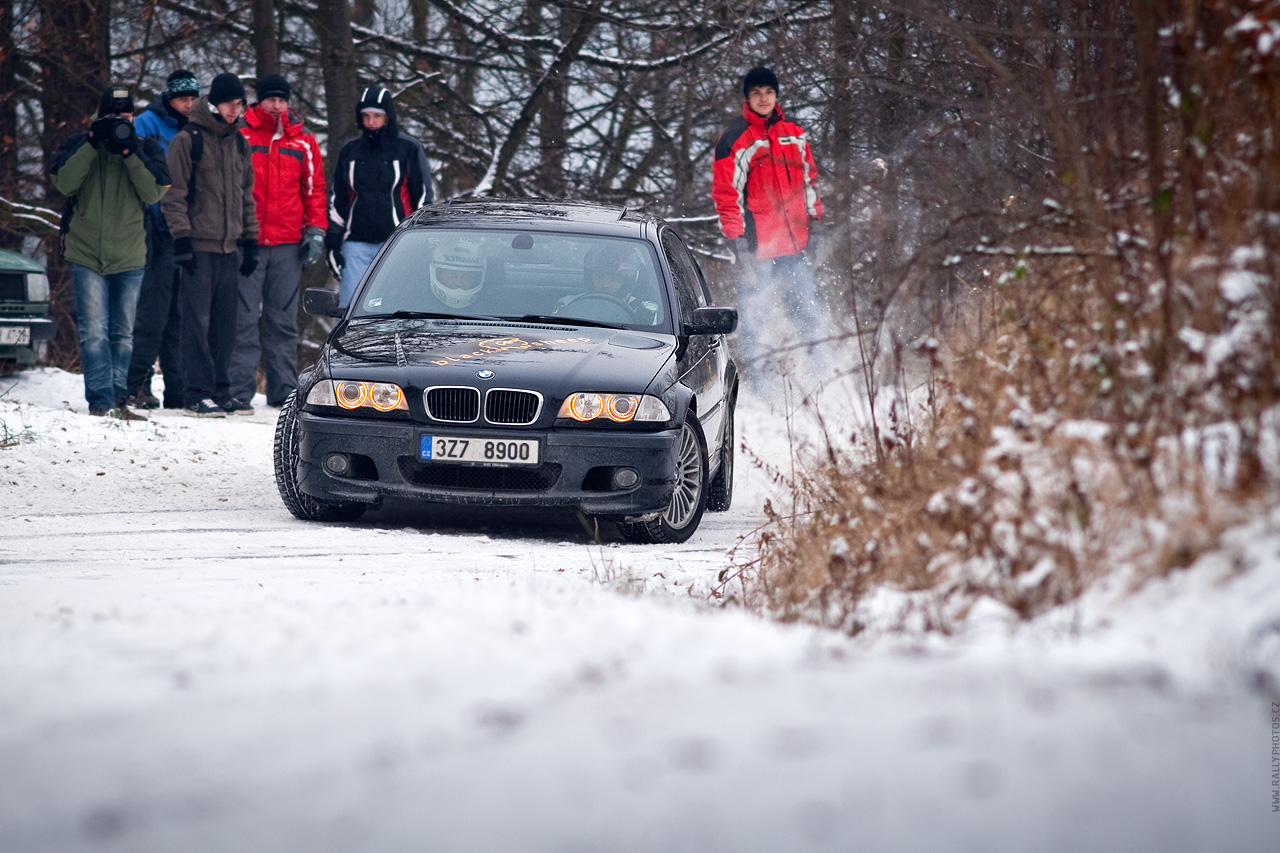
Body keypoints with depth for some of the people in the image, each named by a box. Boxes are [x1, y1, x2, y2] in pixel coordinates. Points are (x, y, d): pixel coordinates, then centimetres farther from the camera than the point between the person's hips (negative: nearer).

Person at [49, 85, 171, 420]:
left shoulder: (146, 149, 4)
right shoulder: (78, 145, 3)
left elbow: (154, 193, -9)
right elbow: (65, 184, -12)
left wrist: (130, 153, -17)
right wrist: (93, 144, -17)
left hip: (130, 257, 2)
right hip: (86, 254, -2)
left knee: (124, 334, 8)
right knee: (94, 332, -10)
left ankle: (119, 398, 15)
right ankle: (100, 399, -11)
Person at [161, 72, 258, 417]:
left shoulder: (239, 143, 15)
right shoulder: (188, 140, -4)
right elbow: (175, 194, -6)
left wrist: (250, 240, 17)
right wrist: (182, 237, -13)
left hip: (229, 247, 6)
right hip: (199, 246, -6)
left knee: (225, 322, 7)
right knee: (198, 320, -8)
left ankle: (220, 389, 13)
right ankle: (197, 392, -8)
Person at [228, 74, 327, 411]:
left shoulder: (303, 143, 11)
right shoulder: (240, 137, 2)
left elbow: (314, 188, 16)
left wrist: (315, 231, 6)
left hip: (288, 245, 3)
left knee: (283, 321, 7)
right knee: (244, 319, -5)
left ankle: (284, 391, 10)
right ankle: (240, 391, -5)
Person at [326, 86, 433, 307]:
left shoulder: (409, 149, 4)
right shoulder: (350, 151, 13)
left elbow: (424, 197, 5)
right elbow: (336, 200, 18)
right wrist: (333, 242, 12)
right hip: (356, 244, 3)